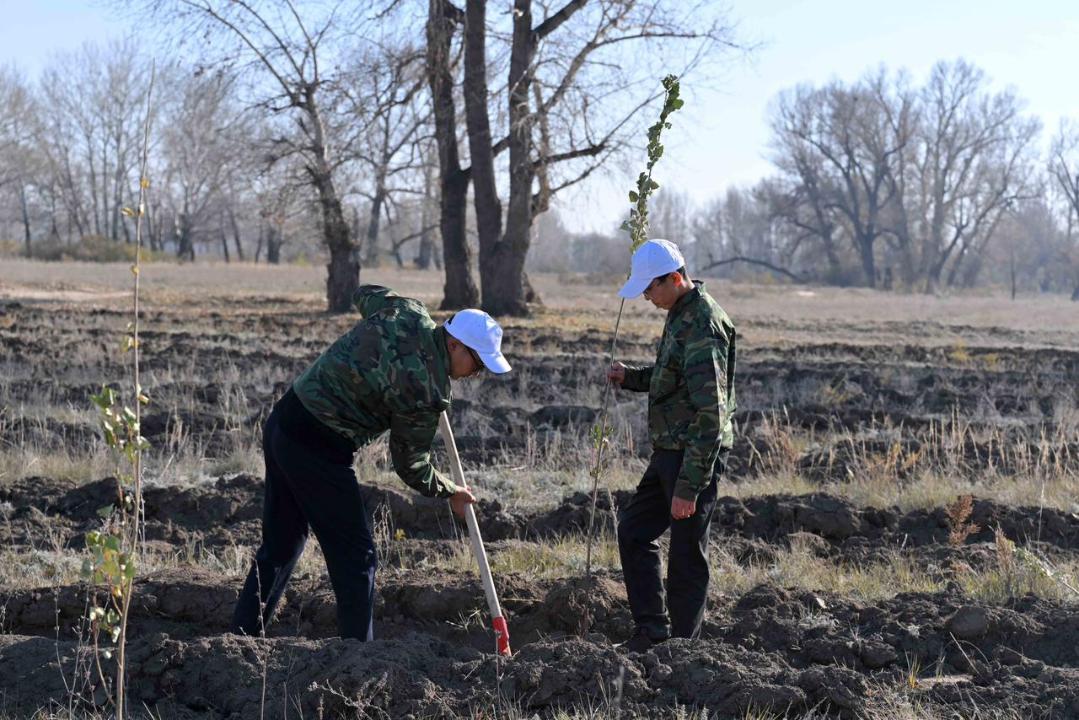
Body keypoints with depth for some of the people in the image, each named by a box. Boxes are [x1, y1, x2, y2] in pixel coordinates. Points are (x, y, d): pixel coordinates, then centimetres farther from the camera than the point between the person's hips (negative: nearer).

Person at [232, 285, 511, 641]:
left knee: (280, 545, 17)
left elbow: (365, 294, 26)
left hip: (282, 421, 9)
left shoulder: (406, 311, 2)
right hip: (317, 448, -9)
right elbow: (410, 464, -4)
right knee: (355, 554, 2)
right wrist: (449, 492, 14)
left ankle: (243, 634, 22)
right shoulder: (426, 391, -17)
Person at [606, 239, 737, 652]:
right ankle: (652, 627, 23)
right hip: (669, 451, 11)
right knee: (633, 528, 17)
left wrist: (689, 487, -26)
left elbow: (711, 415, -25)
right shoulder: (680, 315, 11)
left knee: (687, 556, -1)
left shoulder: (703, 328, -21)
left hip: (696, 456, -11)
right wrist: (630, 377, 6)